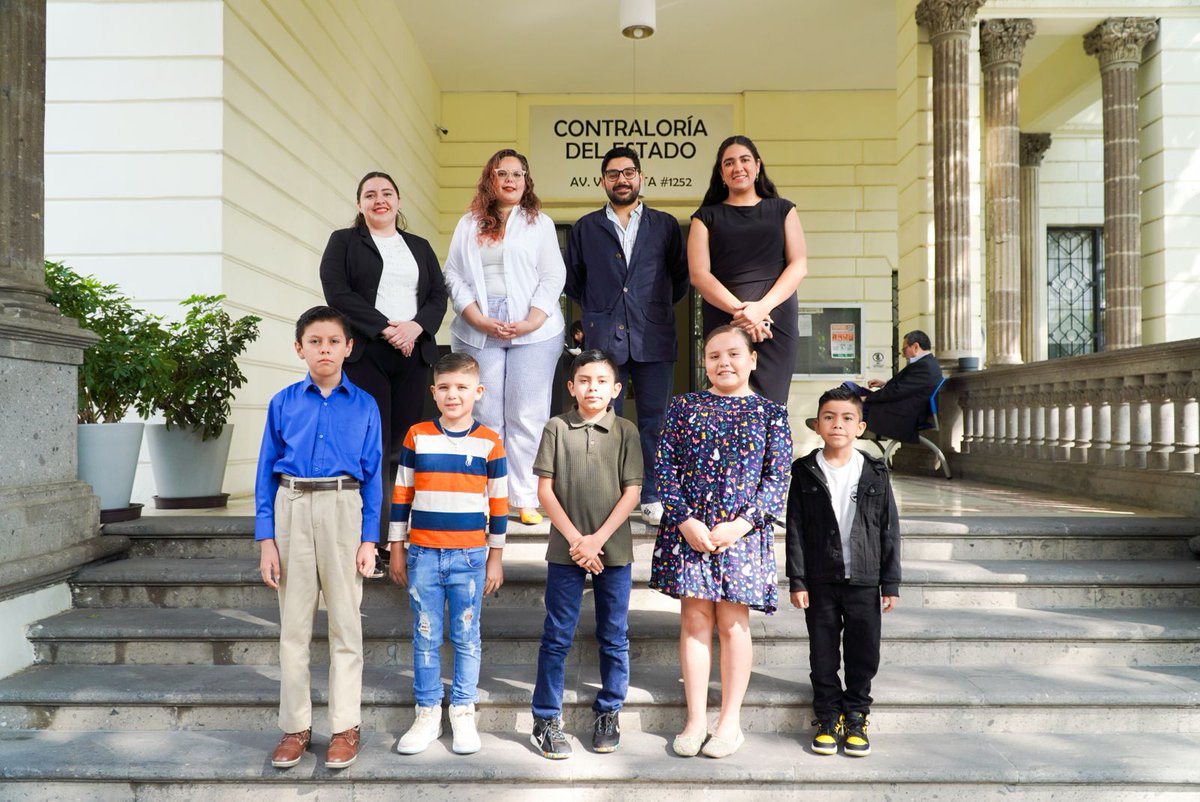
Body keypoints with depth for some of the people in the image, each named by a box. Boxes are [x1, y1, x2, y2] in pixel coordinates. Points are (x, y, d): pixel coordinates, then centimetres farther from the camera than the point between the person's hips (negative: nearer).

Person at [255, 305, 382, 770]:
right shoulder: (283, 403, 3)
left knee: (345, 622, 5)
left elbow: (372, 476, 3)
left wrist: (369, 540, -2)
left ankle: (345, 727, 18)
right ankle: (296, 727, 23)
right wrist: (266, 539, -1)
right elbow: (266, 473, 4)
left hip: (344, 510, -1)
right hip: (292, 509, 1)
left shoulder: (364, 406, 2)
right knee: (293, 624, 9)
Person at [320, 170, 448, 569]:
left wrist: (416, 326, -8)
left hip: (413, 353, 3)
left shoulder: (420, 247, 22)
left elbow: (438, 296, 12)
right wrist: (385, 328, -12)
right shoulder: (343, 241, 11)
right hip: (364, 353, -3)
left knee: (405, 443, 0)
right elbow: (337, 292, -3)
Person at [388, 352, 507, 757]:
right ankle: (427, 714, 21)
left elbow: (498, 503, 4)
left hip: (470, 556, -1)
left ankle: (464, 713, 21)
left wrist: (495, 558, 4)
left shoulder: (489, 442, 0)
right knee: (426, 638, 8)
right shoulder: (417, 436, 3)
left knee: (466, 638, 7)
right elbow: (401, 495, 7)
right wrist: (396, 550, 6)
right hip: (422, 555, 1)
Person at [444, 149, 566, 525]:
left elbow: (553, 277, 2)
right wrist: (481, 320, -7)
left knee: (527, 416, -3)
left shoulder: (540, 223, 11)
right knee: (484, 415, 1)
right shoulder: (469, 224, 16)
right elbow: (453, 276, 8)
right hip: (478, 330, 2)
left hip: (533, 331, -1)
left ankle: (527, 500, 3)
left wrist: (531, 322, -11)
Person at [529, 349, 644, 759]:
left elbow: (632, 492, -3)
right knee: (557, 637, 6)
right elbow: (545, 489, -2)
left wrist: (598, 538, -12)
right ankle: (546, 720, 17)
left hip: (614, 550, 1)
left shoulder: (626, 432, 1)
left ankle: (608, 713, 26)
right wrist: (574, 538, -10)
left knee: (614, 638, 10)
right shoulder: (556, 428, 1)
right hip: (566, 550, 0)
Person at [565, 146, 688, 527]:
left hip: (654, 337, 0)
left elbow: (680, 277, 14)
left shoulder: (665, 225, 11)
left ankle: (652, 499, 11)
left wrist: (658, 307, 11)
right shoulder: (585, 228, 12)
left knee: (654, 420, 2)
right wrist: (599, 307, 13)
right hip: (603, 338, 0)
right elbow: (572, 280, 17)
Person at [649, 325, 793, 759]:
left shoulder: (770, 413, 4)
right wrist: (684, 519, -10)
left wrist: (743, 523, -11)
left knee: (733, 623, 6)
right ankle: (696, 719, 18)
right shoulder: (684, 406, 6)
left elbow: (778, 477, 0)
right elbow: (664, 466, 1)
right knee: (694, 620, 6)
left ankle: (730, 721, 20)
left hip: (743, 530, -1)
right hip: (688, 528, 1)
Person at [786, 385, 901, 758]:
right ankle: (828, 717, 24)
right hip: (820, 582, -1)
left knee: (864, 652, 7)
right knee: (823, 654, 8)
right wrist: (797, 581, -6)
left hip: (864, 581, 1)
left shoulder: (875, 474, 1)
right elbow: (795, 531, -1)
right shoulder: (805, 473, -1)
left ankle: (856, 718, 25)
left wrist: (890, 583, 1)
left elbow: (889, 531, 4)